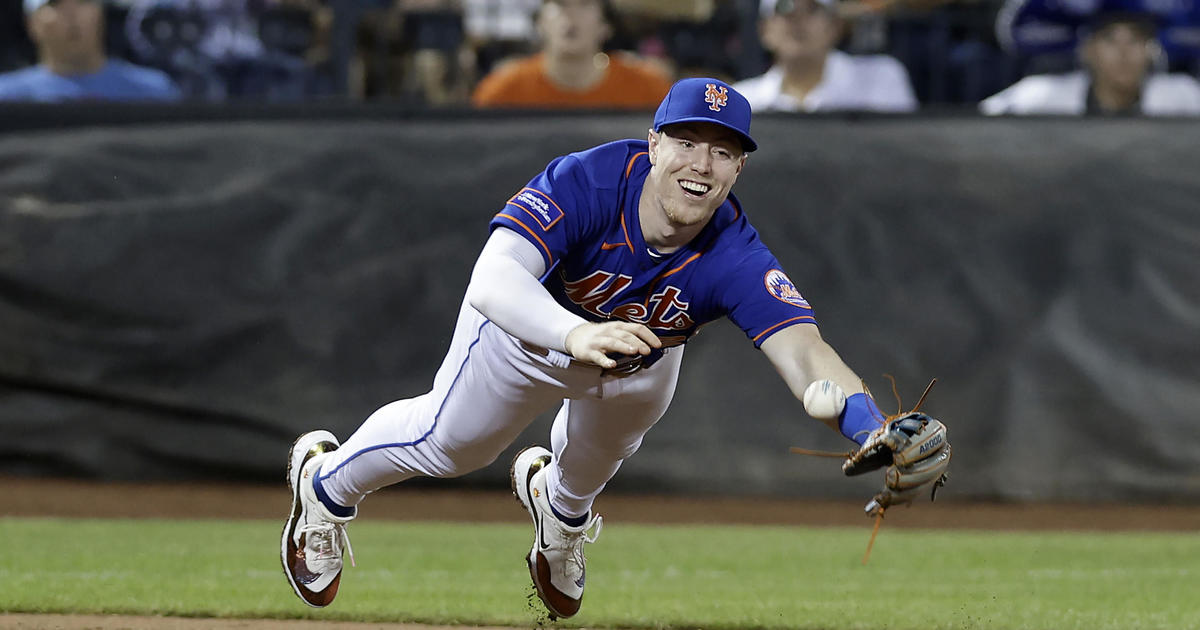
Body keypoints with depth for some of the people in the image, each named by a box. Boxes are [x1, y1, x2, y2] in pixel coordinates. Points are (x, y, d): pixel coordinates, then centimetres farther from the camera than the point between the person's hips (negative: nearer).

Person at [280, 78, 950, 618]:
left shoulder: (735, 257, -40)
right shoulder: (585, 181, -44)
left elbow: (805, 353, -53)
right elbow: (492, 281, -57)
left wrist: (877, 434, -73)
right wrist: (575, 335, -77)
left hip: (641, 367, 2)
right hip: (527, 332, -2)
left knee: (597, 459, 30)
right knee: (448, 443, 19)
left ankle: (561, 505, 67)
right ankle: (327, 485, 51)